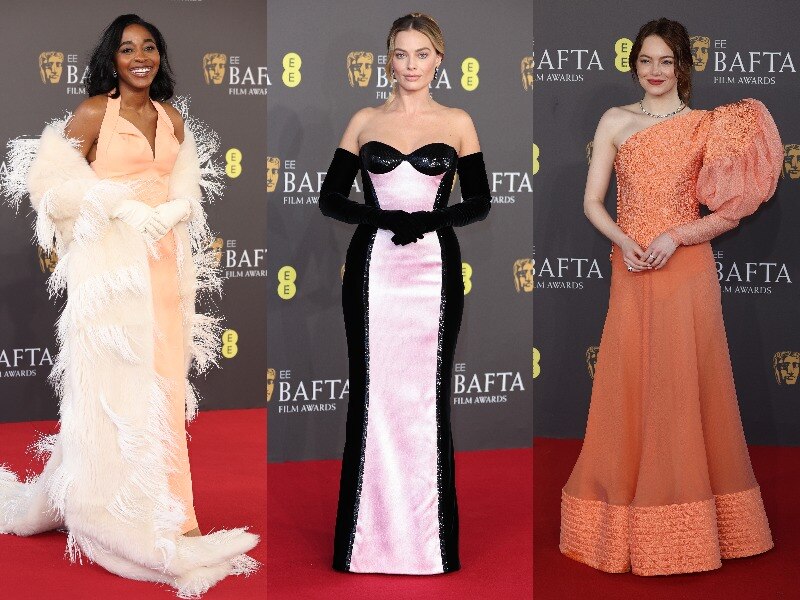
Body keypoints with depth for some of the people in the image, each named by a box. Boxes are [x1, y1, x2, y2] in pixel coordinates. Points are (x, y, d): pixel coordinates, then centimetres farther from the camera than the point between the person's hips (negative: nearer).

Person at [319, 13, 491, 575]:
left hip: (434, 268, 0)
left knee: (426, 396, 0)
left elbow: (480, 202, 5)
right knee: (372, 394, 0)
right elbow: (330, 197, 5)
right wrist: (382, 217, -12)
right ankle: (372, 537, 10)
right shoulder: (365, 121, 9)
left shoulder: (458, 122, 8)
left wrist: (429, 218, -13)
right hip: (373, 267, 1)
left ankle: (426, 538, 10)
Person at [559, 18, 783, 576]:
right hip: (631, 275, 1)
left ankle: (691, 518, 13)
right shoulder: (615, 122, 7)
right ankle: (629, 524, 14)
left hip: (687, 272, -1)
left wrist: (676, 236, -13)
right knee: (630, 392, 3)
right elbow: (592, 201, 5)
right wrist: (623, 240, -12)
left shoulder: (709, 126, 3)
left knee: (685, 393, 1)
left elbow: (731, 211, 0)